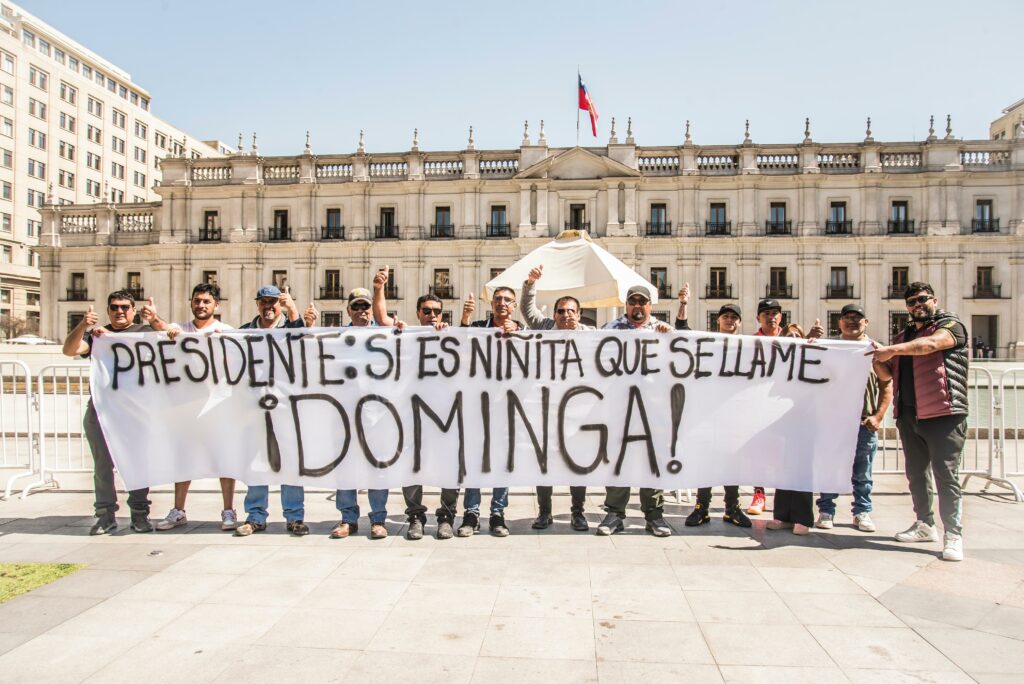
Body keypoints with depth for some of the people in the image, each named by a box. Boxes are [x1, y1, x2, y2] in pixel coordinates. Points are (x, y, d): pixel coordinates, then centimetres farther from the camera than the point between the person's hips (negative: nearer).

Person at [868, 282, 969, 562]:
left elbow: (932, 343, -22)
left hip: (942, 414, -7)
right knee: (916, 473, 11)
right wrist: (878, 359, -1)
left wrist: (892, 350, -32)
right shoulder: (904, 336, 20)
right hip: (909, 415, 7)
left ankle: (953, 535, -2)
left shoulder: (950, 324, 0)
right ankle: (925, 525, 22)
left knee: (945, 475, -7)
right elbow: (889, 372, 19)